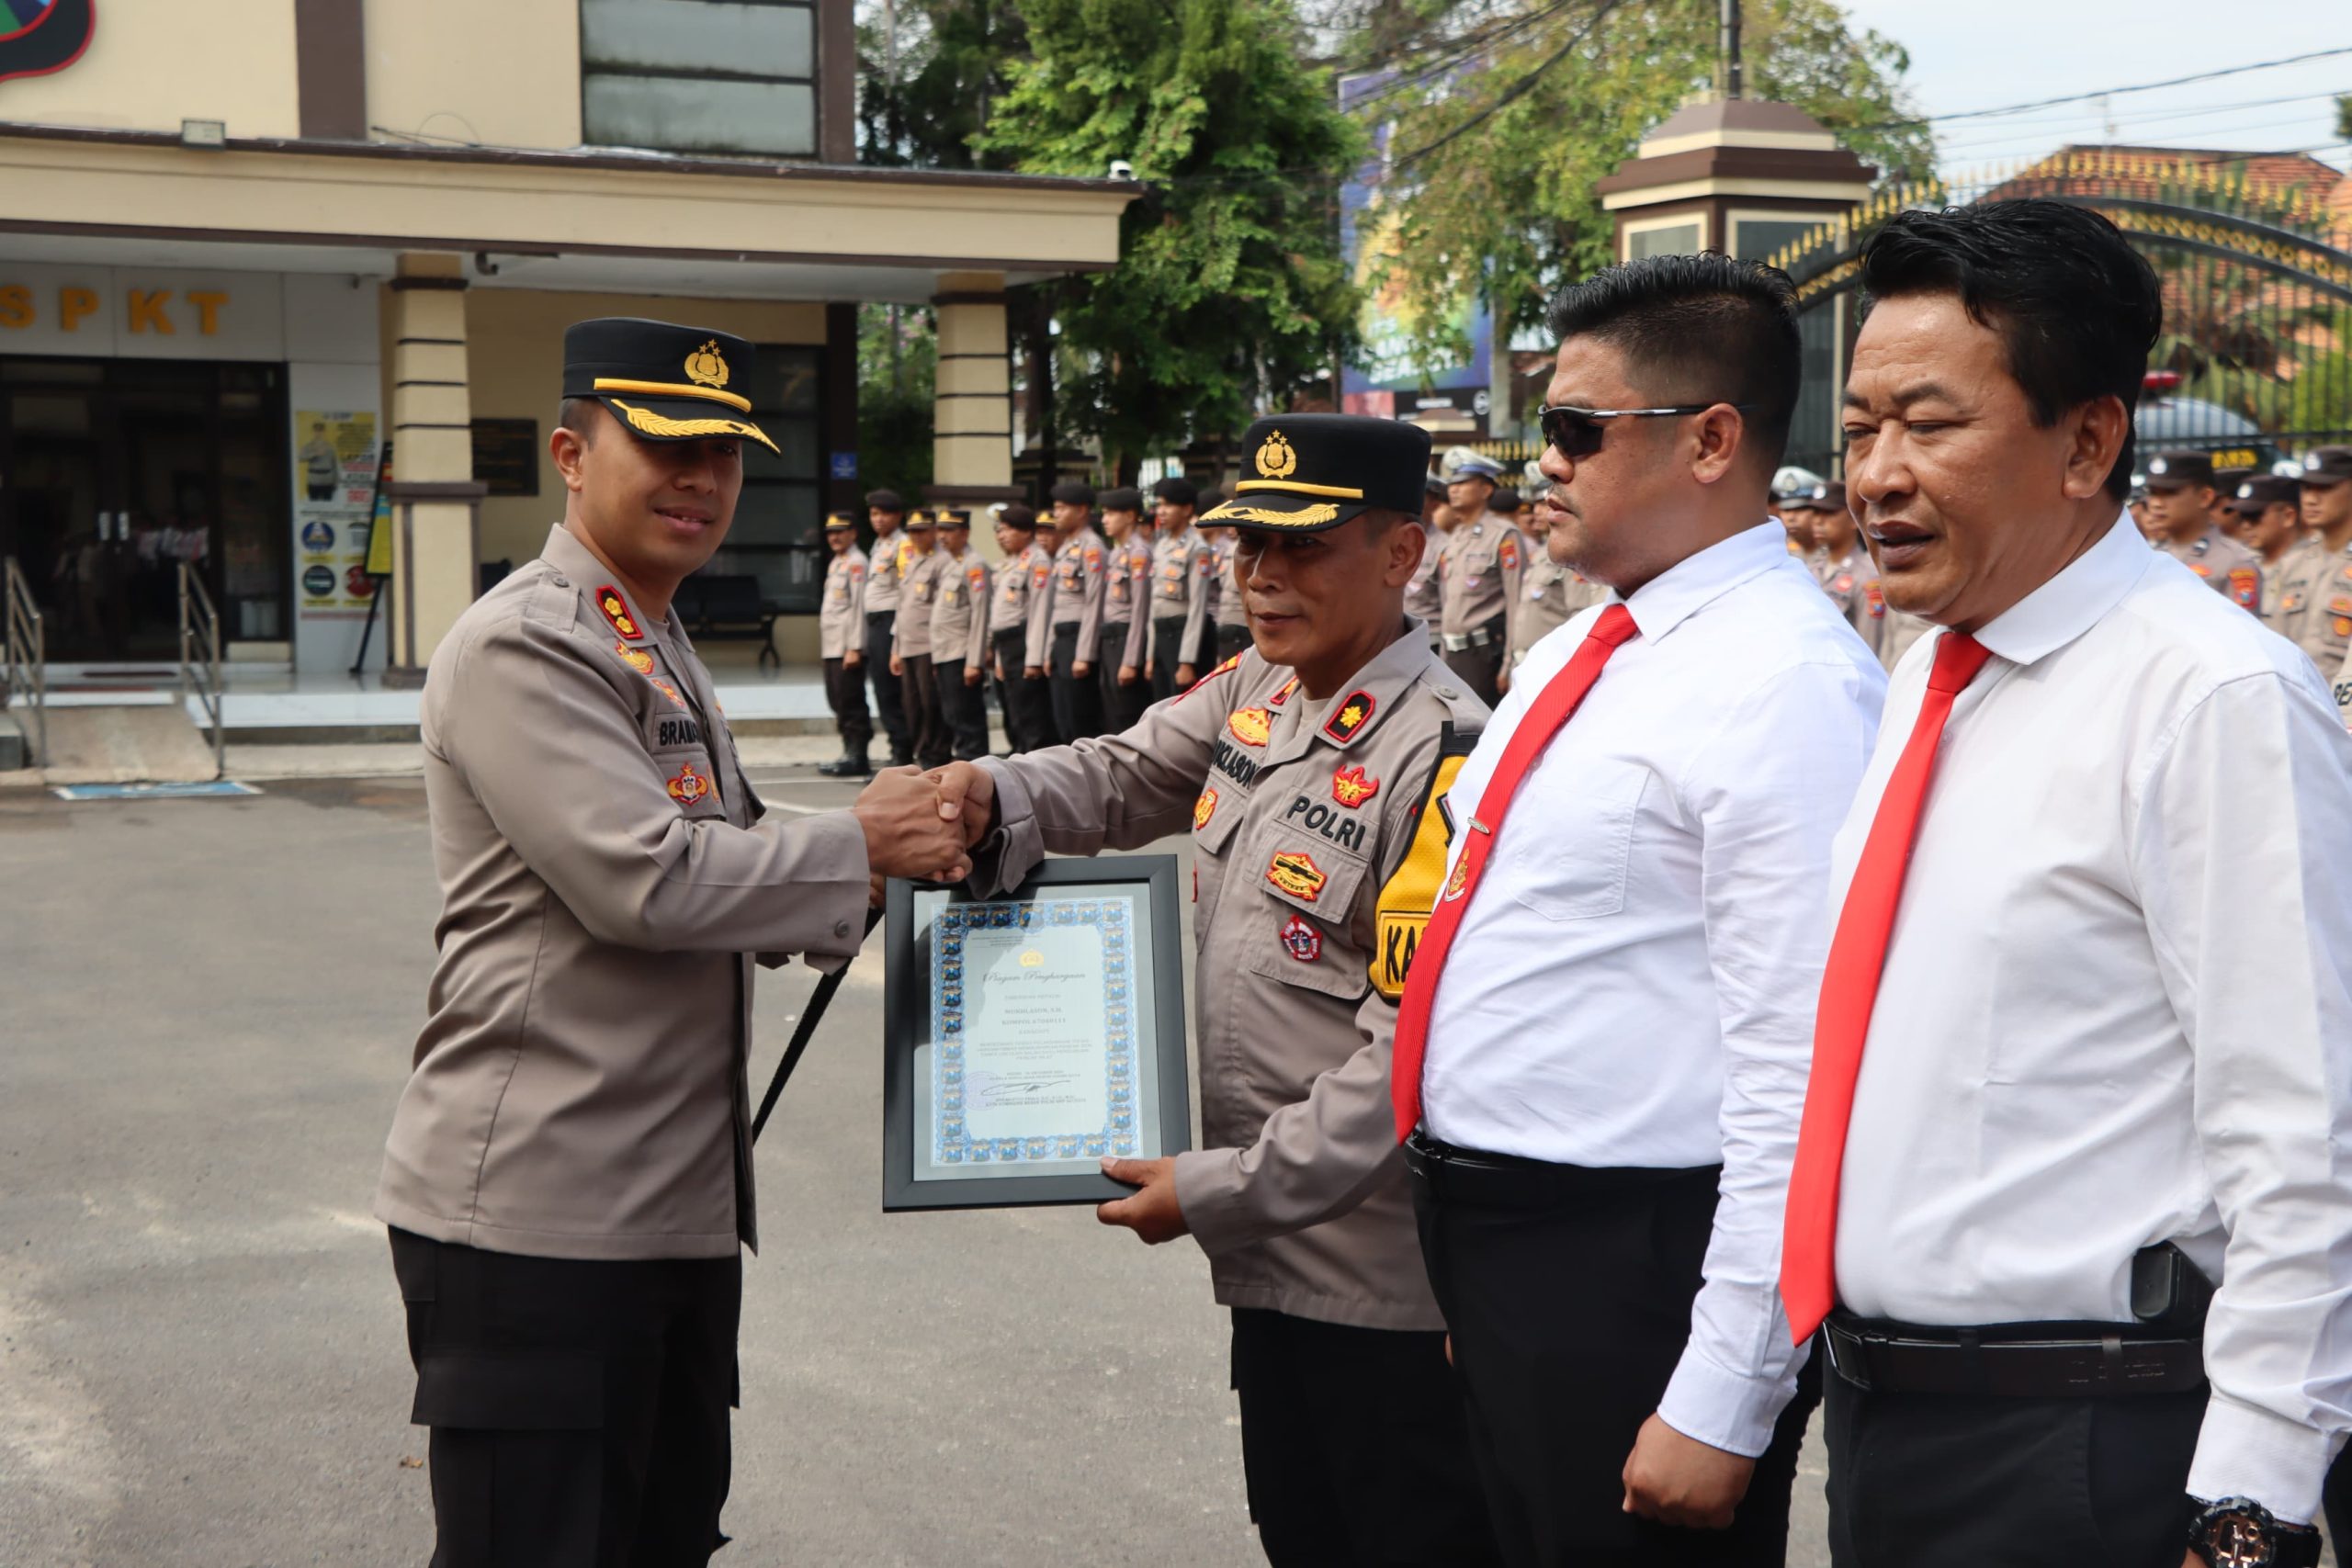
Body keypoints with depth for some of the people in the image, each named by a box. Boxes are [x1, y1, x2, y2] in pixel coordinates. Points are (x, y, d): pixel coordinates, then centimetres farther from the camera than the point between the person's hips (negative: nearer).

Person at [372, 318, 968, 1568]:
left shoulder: (660, 648, 19)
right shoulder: (523, 647, -13)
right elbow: (643, 881, -22)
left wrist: (854, 900, 3)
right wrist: (859, 844, -11)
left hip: (677, 1202, 10)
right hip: (536, 1211, -10)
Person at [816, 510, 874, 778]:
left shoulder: (856, 563, -9)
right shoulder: (835, 563, 20)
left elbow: (859, 606, -15)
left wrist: (854, 648, -20)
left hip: (848, 646, -10)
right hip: (832, 645, 10)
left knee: (850, 701, -8)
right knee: (838, 702, 11)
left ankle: (857, 758, -6)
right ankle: (850, 753, 17)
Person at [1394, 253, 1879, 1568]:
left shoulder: (1789, 684, -18)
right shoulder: (1574, 655, 12)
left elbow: (1798, 1075, -23)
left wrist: (1722, 1408, -23)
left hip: (1635, 1264, -9)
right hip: (1488, 1239, 9)